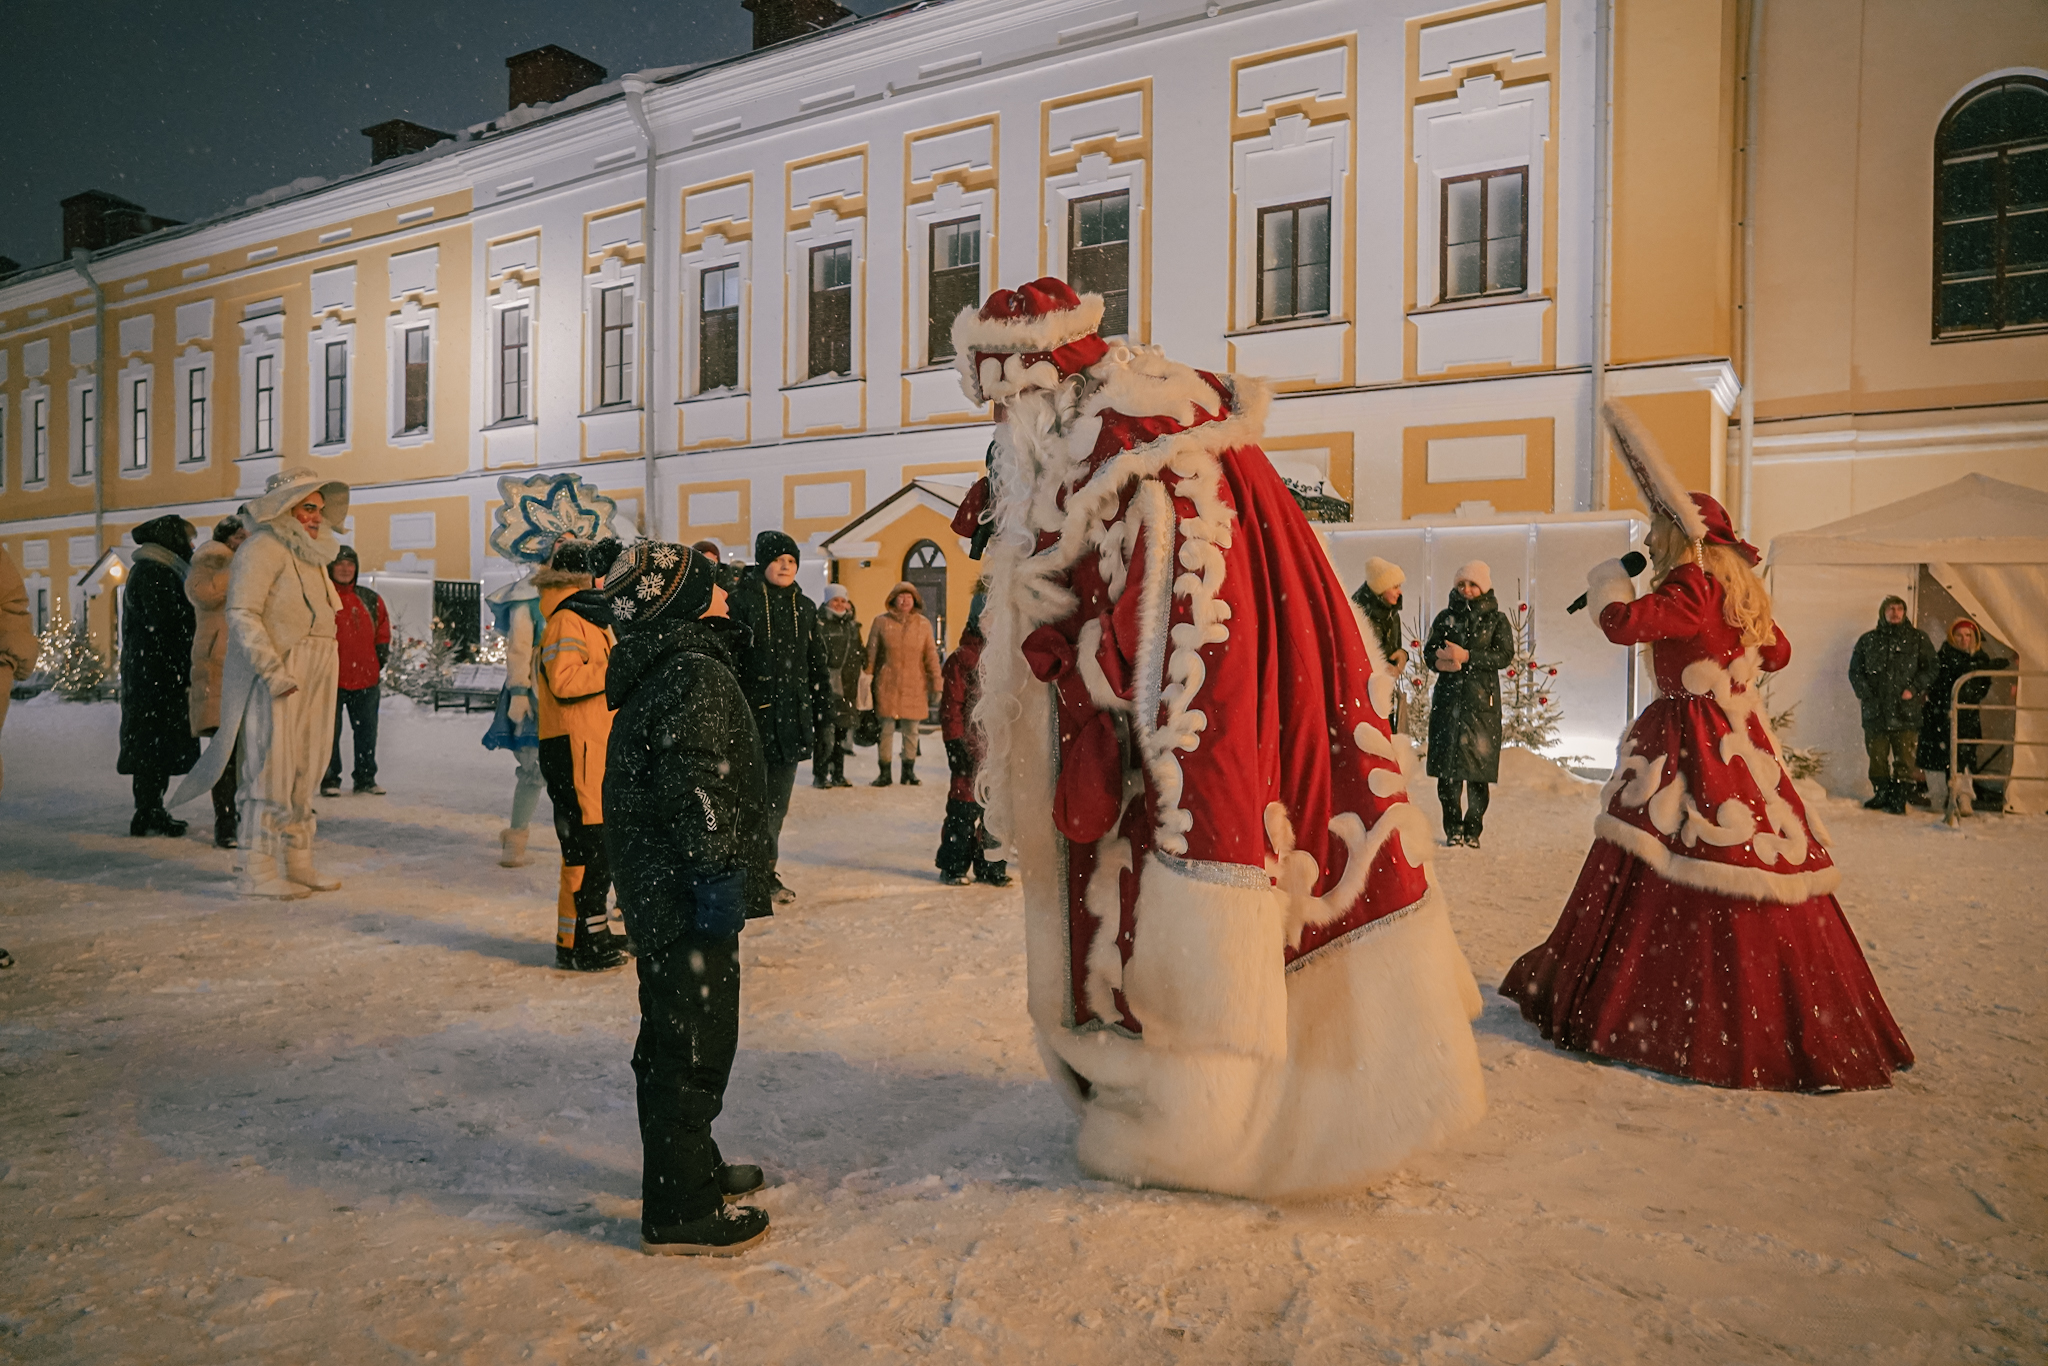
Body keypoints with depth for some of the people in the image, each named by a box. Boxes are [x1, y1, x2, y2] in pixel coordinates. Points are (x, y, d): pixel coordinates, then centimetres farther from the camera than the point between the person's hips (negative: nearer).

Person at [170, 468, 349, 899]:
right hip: (276, 678, -9)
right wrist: (273, 670, -22)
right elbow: (242, 614, -16)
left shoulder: (310, 555, 20)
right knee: (271, 772, -7)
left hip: (312, 680, 9)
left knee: (303, 773, 11)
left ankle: (299, 865, 19)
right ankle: (257, 871, -1)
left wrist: (327, 666, 19)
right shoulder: (263, 548, -8)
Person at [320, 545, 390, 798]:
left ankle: (366, 779, 18)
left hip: (366, 678, 4)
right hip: (331, 679, -4)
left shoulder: (370, 600, 10)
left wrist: (380, 658, 10)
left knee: (367, 730, 9)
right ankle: (329, 780, 11)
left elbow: (383, 630, 20)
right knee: (331, 731, 1)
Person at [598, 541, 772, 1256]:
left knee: (676, 1034, 21)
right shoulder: (696, 675, -18)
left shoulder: (656, 671, 14)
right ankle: (681, 1211, 10)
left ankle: (693, 1167, 37)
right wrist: (717, 874, -22)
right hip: (687, 896, -11)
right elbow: (698, 788, -25)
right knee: (692, 1043, -1)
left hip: (657, 886, 11)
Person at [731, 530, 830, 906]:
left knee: (778, 799, 10)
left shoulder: (804, 607, 13)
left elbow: (817, 666, 18)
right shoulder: (741, 600, -4)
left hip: (792, 715, 5)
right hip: (752, 713, -5)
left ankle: (766, 870, 20)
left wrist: (823, 714, 15)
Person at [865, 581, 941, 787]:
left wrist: (936, 684, 3)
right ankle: (884, 771, 10)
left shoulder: (923, 623, 5)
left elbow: (931, 656, 6)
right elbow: (871, 654, 4)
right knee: (886, 728, -1)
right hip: (887, 685, -1)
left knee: (911, 731, 7)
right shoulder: (881, 622, 2)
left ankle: (909, 770, 21)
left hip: (915, 686, 1)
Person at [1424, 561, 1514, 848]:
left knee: (1478, 763, -5)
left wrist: (1467, 656, -15)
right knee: (1447, 765, -1)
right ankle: (1453, 828, 9)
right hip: (1448, 697, 2)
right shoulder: (1446, 617, 14)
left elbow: (1505, 655, -5)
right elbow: (1429, 650, 10)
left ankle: (1473, 829, 5)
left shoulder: (1496, 619, 7)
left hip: (1481, 698, -2)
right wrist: (1439, 660, -12)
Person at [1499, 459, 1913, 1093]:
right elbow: (1777, 652, 25)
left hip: (1696, 752, -9)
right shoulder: (1738, 590, 14)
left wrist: (1607, 578, -6)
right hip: (1734, 742, 10)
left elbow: (1624, 623, -27)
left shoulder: (1693, 588, -16)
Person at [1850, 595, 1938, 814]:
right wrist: (1865, 693, -1)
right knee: (1877, 756, 4)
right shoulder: (1868, 640, 12)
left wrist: (1914, 689, -6)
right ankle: (1882, 793, 16)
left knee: (1905, 756, -5)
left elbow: (1930, 669, 8)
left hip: (1906, 710, -1)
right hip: (1875, 710, 1)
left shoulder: (1917, 638, 10)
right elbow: (1855, 671, 13)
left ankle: (1900, 798, 2)